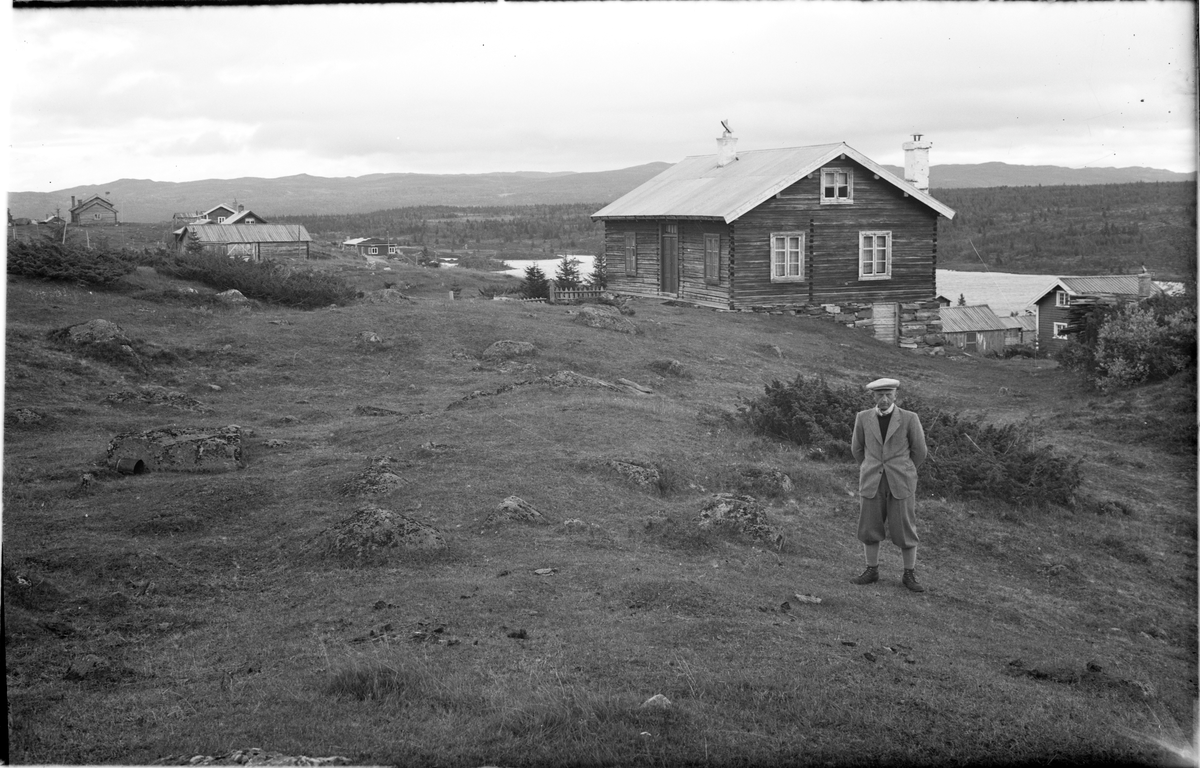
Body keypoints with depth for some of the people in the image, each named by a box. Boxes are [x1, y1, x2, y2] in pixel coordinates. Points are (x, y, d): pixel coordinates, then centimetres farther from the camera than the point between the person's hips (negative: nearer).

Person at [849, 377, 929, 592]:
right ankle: (871, 572, 19)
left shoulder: (910, 419, -7)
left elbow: (919, 451, 4)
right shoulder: (863, 418, 0)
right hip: (872, 483, 2)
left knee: (905, 530, 0)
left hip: (900, 485, -2)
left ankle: (910, 575, 12)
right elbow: (857, 448, 14)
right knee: (869, 528, 5)